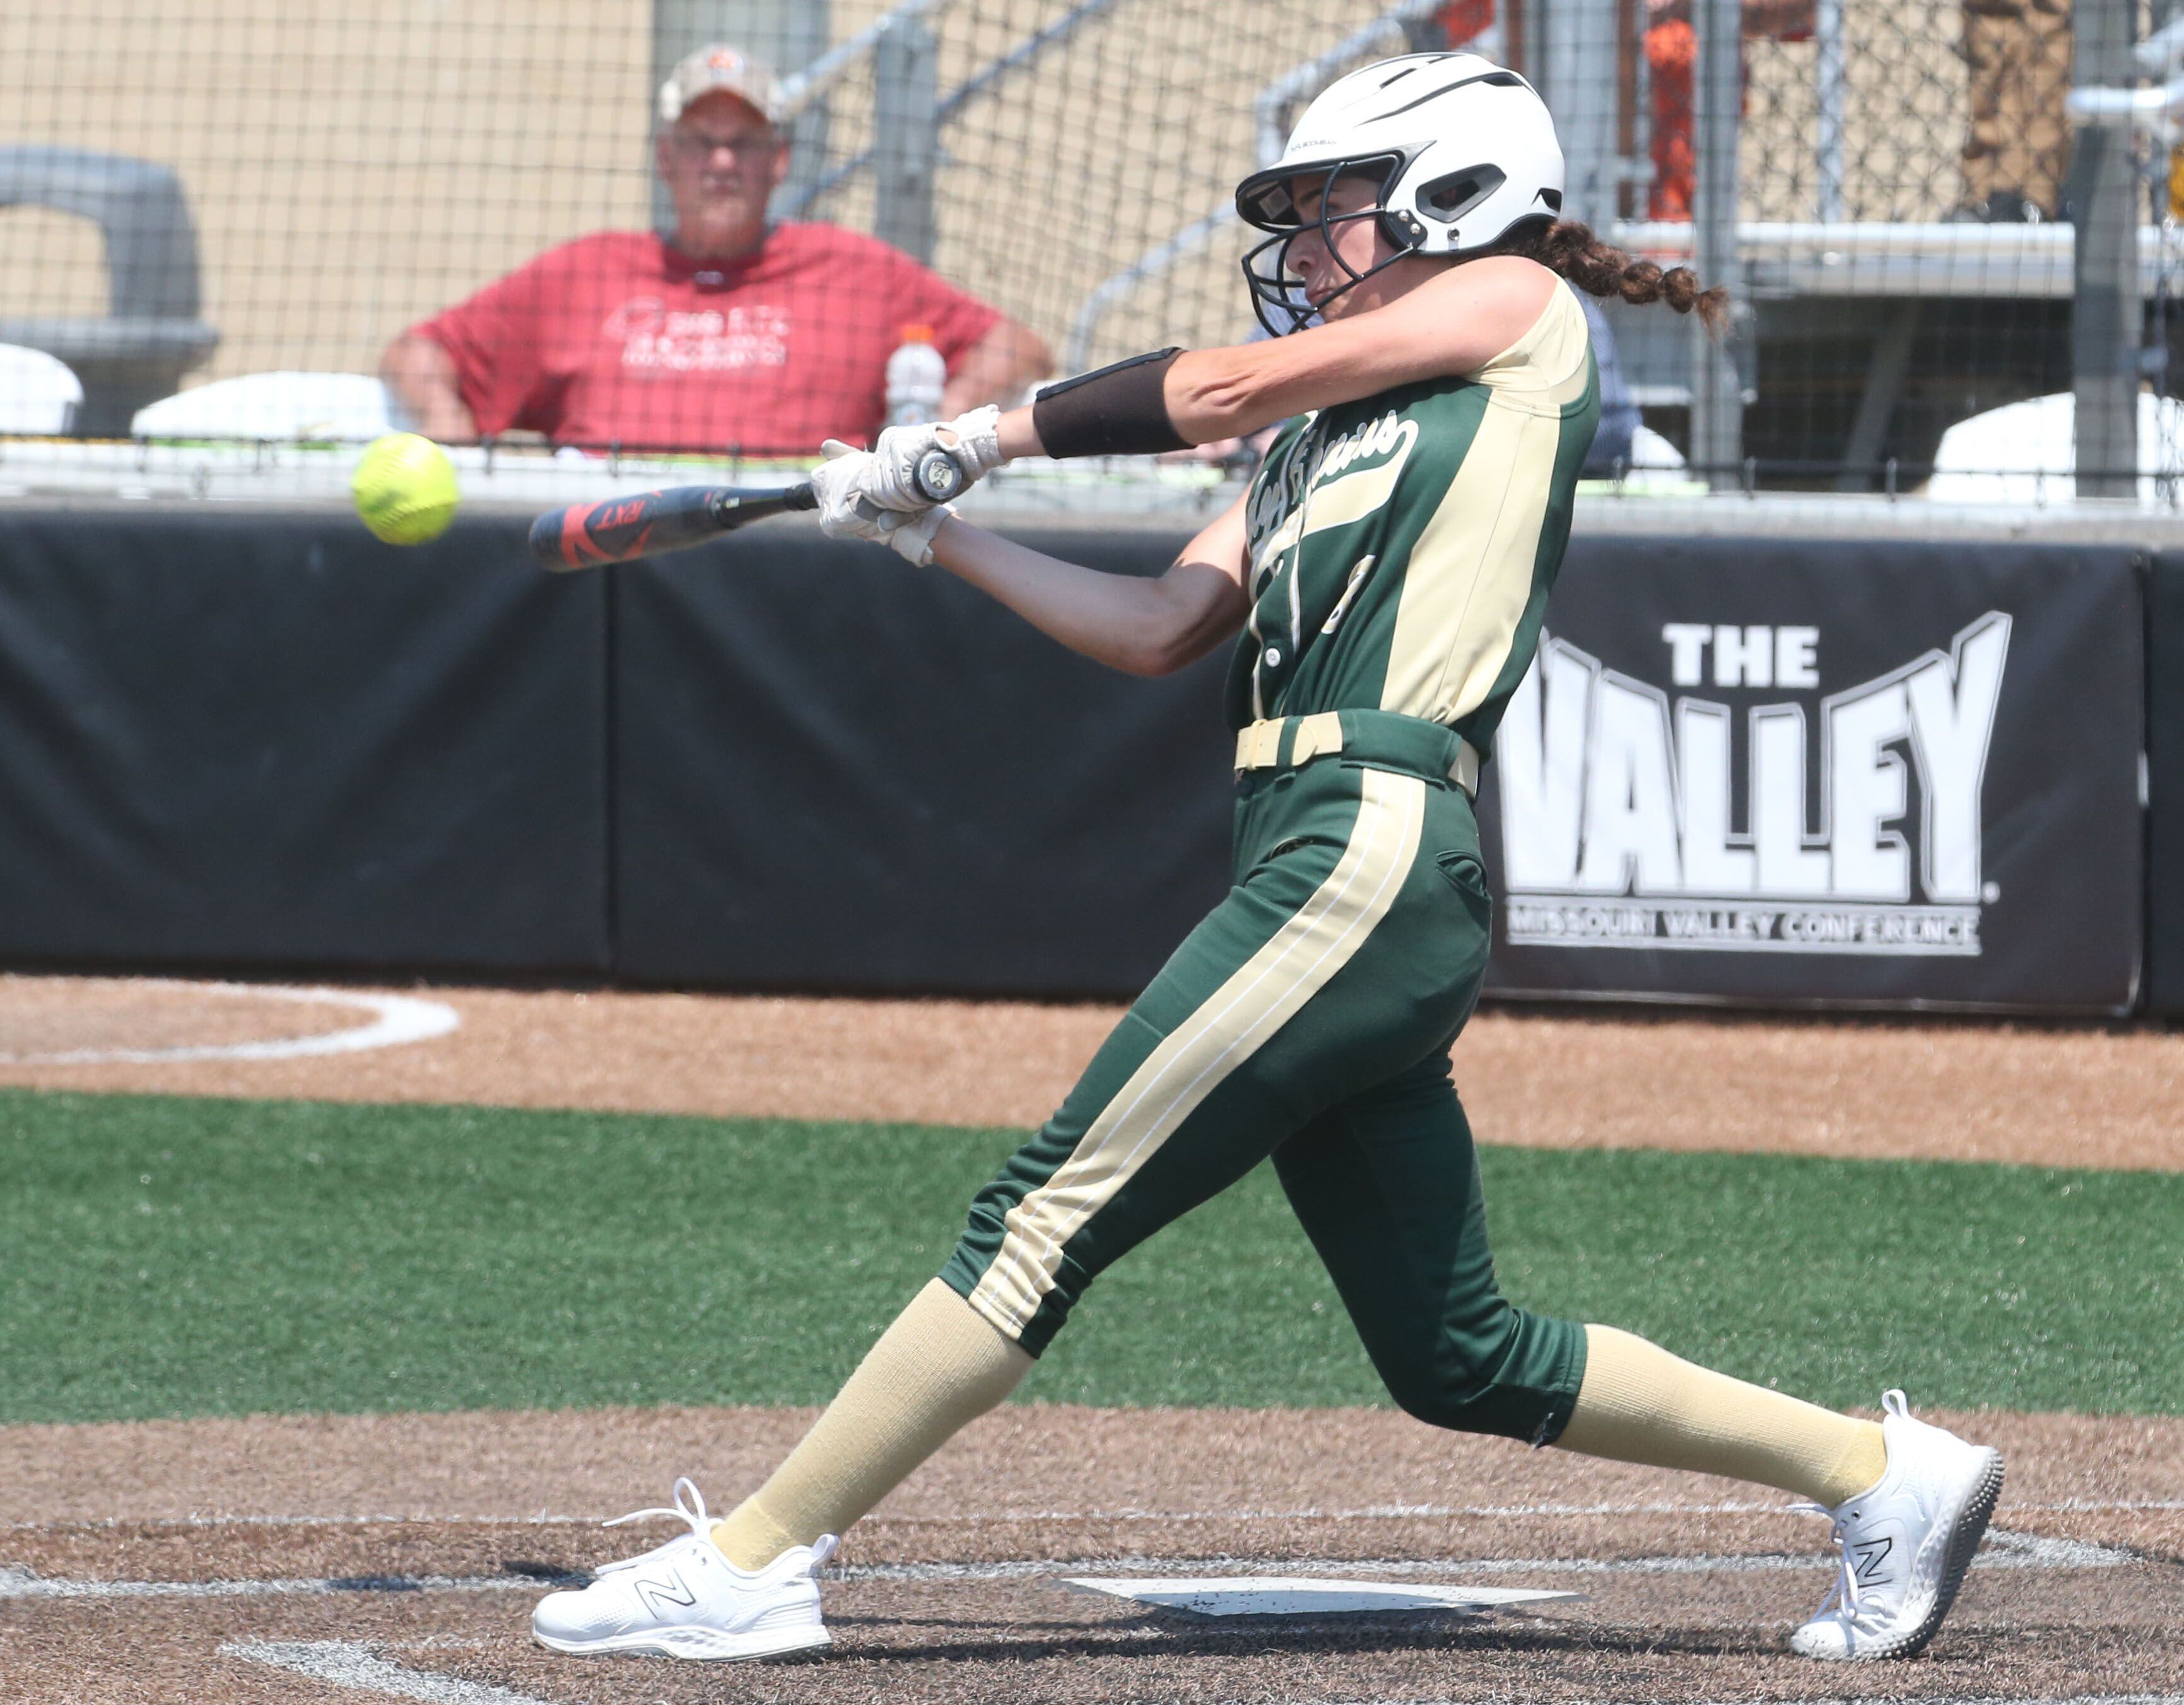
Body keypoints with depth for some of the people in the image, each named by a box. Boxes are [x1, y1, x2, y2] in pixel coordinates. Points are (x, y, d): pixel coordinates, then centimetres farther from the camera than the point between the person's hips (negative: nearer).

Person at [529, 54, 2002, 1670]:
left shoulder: (1518, 307, 6)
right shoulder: (1329, 437, 27)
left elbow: (1236, 384, 0)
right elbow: (1160, 628, 19)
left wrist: (993, 431, 9)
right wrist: (935, 530, 13)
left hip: (1378, 856, -9)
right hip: (1333, 875, 9)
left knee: (1053, 1216, -11)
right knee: (1456, 1358, 10)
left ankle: (753, 1559, -11)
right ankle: (1880, 1469, 17)